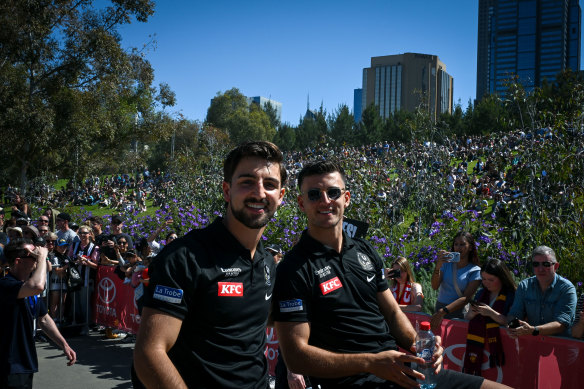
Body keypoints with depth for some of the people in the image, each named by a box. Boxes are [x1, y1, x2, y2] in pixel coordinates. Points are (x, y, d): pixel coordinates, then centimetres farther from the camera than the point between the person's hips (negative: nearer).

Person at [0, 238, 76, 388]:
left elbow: (43, 319, 19)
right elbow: (38, 286, -42)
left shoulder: (29, 286, 11)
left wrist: (64, 345, 13)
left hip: (26, 364, 9)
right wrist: (42, 257, -26)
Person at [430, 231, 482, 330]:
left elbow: (466, 298, -11)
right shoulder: (446, 263, 5)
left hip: (458, 312, -2)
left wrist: (443, 312, -21)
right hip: (439, 308, 2)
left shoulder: (475, 271, -2)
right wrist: (437, 267, -20)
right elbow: (435, 287, -3)